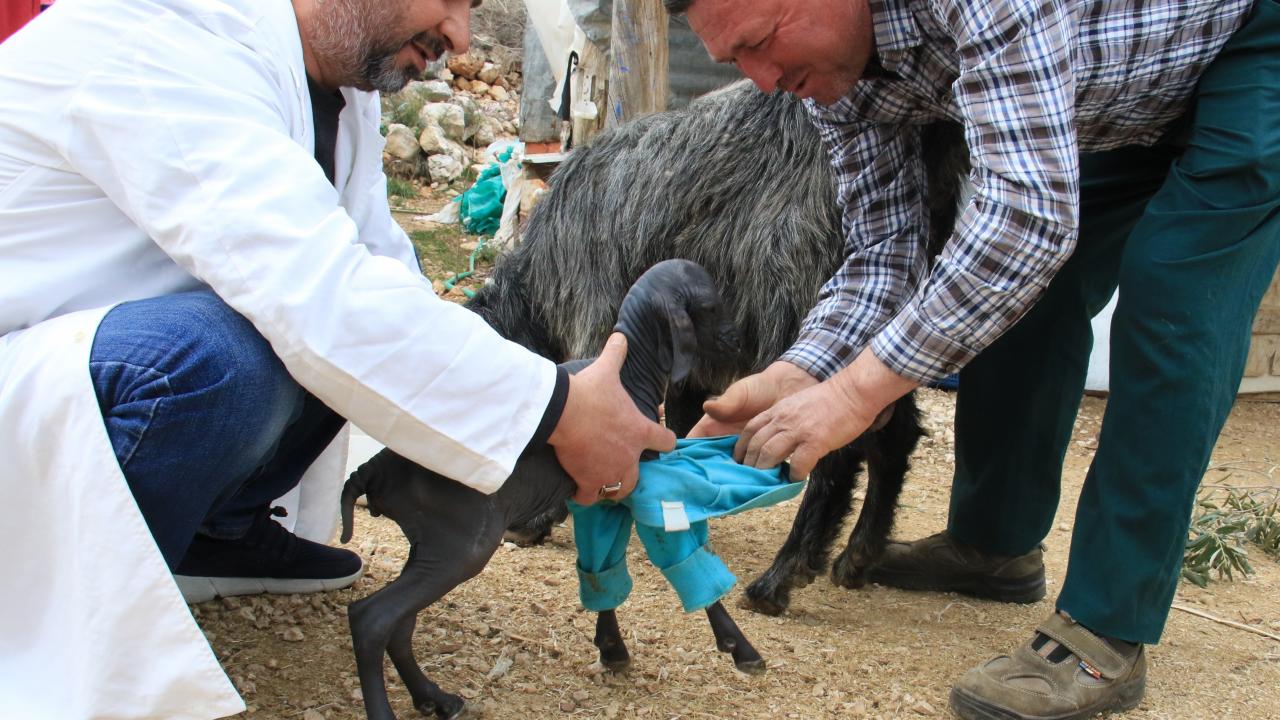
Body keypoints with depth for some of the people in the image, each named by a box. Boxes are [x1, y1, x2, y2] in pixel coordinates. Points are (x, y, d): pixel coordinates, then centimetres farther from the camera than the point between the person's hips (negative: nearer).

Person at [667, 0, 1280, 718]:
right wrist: (791, 380, -26)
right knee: (1017, 294, 5)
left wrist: (859, 387, -41)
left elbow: (1030, 214, -44)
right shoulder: (836, 69, -12)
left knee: (1172, 308, -18)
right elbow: (884, 250, -10)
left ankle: (1106, 640, -12)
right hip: (1129, 99, 8)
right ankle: (993, 544, 23)